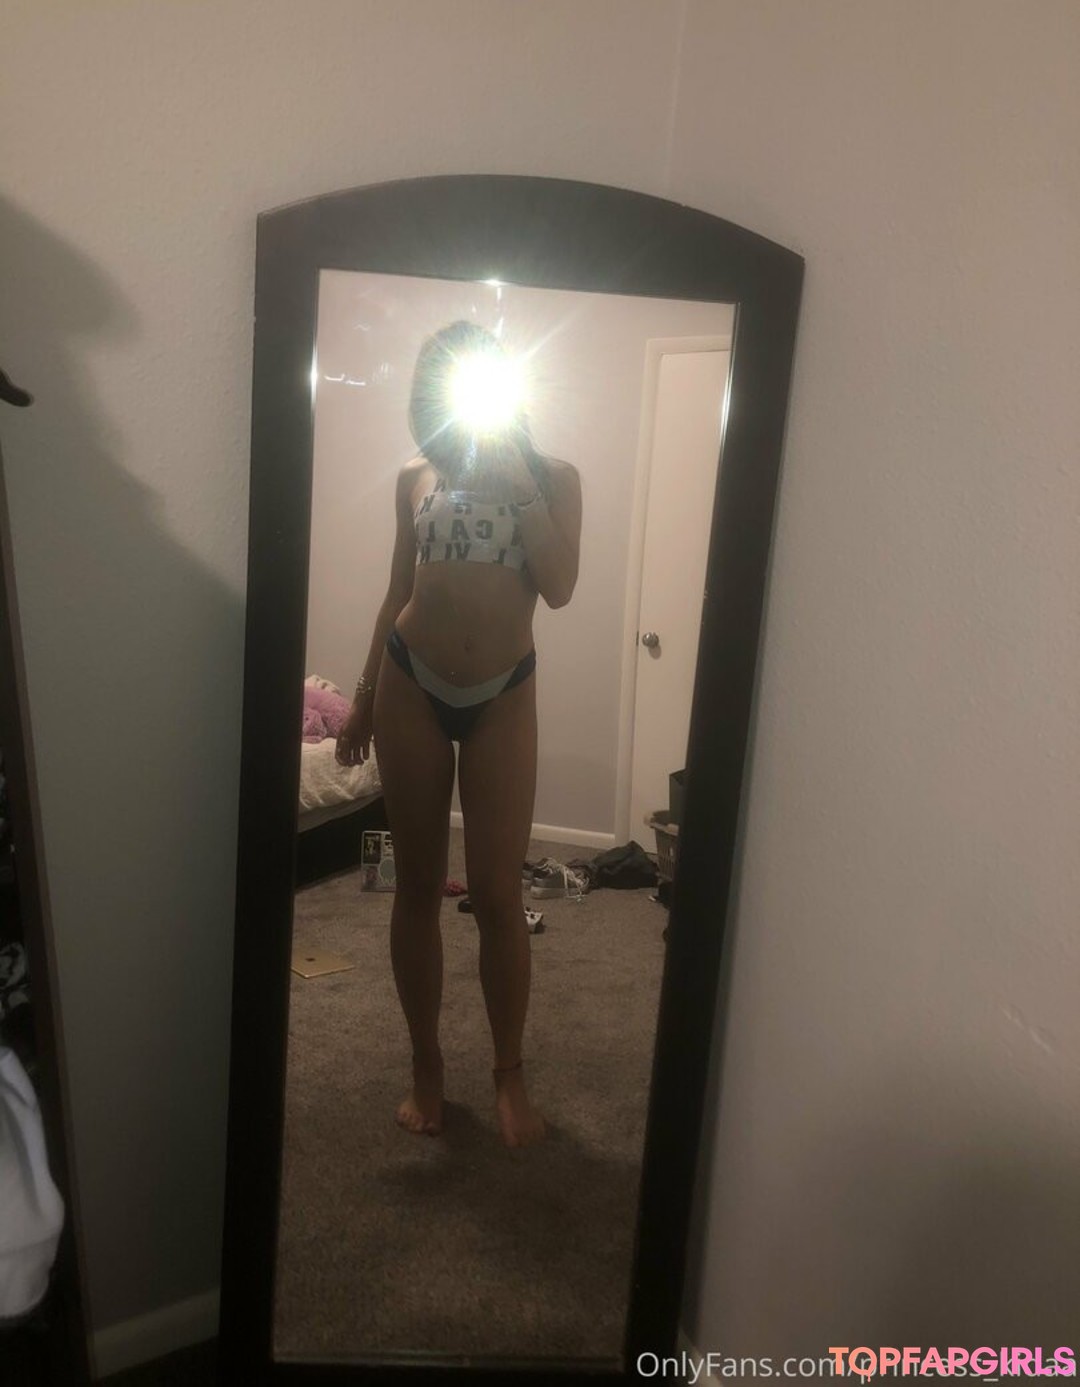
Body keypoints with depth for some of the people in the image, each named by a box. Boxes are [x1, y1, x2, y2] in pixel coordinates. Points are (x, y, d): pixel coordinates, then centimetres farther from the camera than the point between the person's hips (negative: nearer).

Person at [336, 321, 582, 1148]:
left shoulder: (554, 478, 2)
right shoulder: (416, 480, 6)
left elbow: (559, 587, -13)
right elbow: (398, 595, 12)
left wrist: (518, 478, -14)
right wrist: (363, 699, 12)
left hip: (503, 697, -2)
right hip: (411, 688, 2)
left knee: (498, 895, 0)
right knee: (418, 888, 7)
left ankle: (510, 1072, 19)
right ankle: (426, 1065, 23)